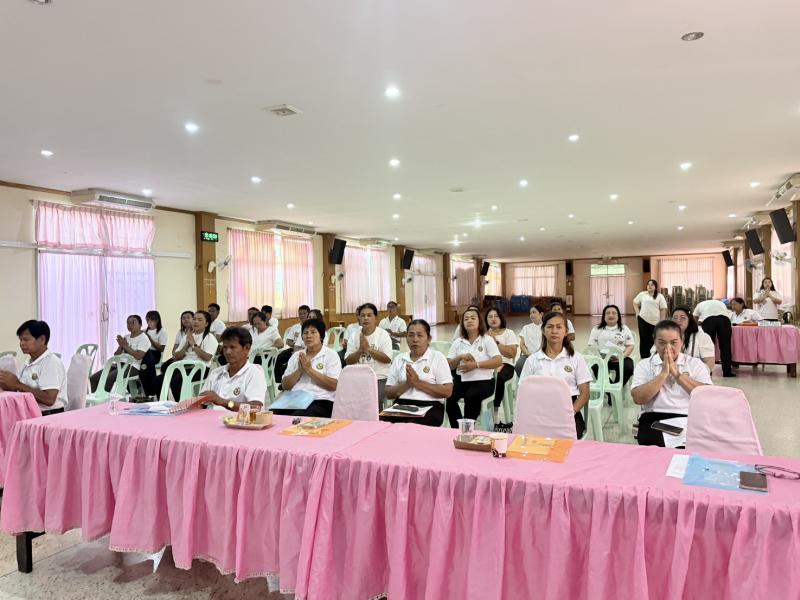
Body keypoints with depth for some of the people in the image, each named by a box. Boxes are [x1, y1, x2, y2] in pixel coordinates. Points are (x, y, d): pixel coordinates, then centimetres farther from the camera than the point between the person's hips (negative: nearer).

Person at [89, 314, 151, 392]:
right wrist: (120, 346, -4)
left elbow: (139, 356, -16)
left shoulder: (144, 338, -2)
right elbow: (116, 355, 16)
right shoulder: (126, 337, 21)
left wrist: (125, 346, -12)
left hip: (133, 367, -8)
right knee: (93, 378, -10)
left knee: (107, 379, -30)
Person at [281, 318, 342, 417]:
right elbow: (285, 385, 13)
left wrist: (309, 369, -9)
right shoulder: (296, 355, 18)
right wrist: (299, 370, -4)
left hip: (320, 401, -4)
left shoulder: (331, 355, 5)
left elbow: (333, 385, -8)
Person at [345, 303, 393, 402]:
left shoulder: (383, 334, 0)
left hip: (379, 378, -2)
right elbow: (348, 361, 3)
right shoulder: (354, 336, 7)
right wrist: (360, 350, -13)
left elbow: (388, 359, -10)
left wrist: (368, 348, -15)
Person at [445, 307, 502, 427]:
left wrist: (476, 365, -18)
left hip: (483, 380, -3)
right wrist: (460, 357, -10)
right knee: (448, 396, -26)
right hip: (461, 379, 3)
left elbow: (498, 361, -10)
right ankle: (457, 429, -9)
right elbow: (448, 366, 10)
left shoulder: (487, 340, 3)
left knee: (471, 396, -34)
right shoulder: (458, 342, 13)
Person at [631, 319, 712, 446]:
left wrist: (677, 373, -7)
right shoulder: (644, 365, 10)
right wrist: (663, 373, -6)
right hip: (654, 418, 0)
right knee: (655, 448, -29)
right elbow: (638, 398, -5)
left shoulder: (695, 364, 13)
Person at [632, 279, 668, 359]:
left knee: (653, 340, 7)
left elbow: (663, 309, -1)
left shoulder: (660, 296, 1)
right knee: (644, 339, 3)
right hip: (643, 320, 1)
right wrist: (638, 313, 5)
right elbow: (635, 302, 16)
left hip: (655, 321, 0)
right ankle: (644, 357, 11)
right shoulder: (642, 294, 5)